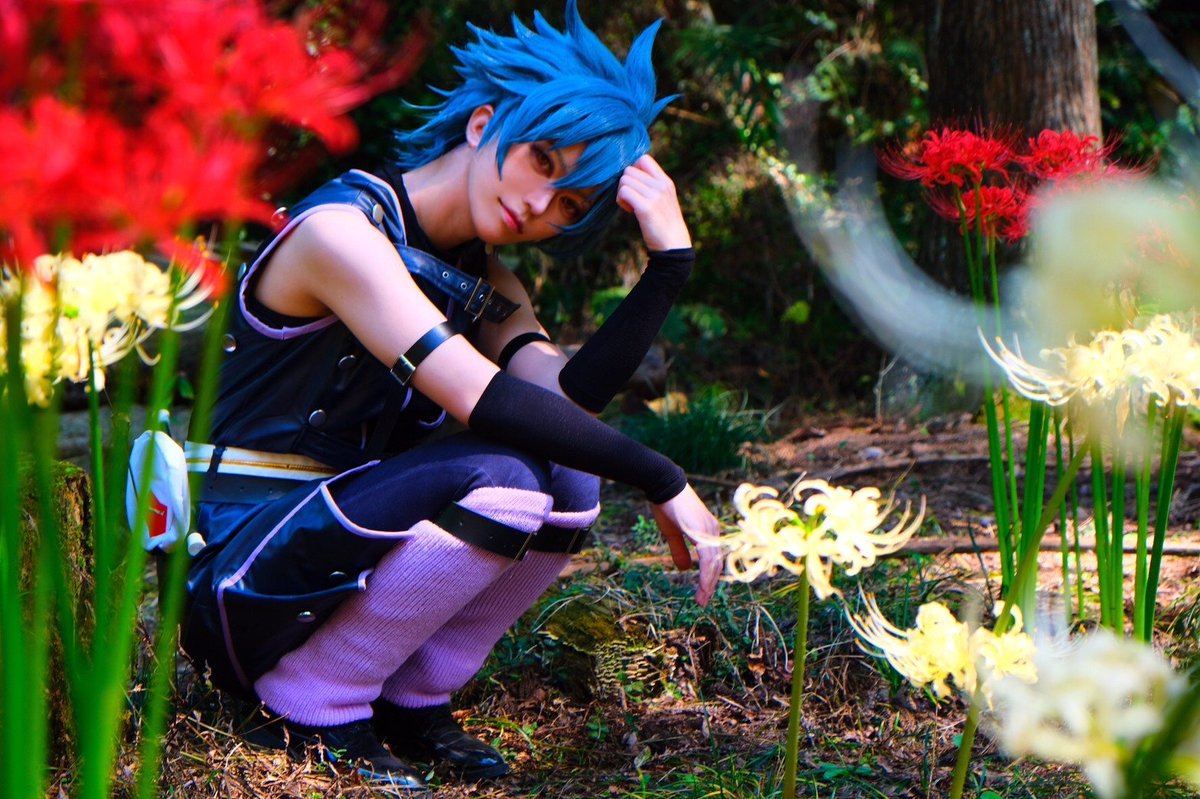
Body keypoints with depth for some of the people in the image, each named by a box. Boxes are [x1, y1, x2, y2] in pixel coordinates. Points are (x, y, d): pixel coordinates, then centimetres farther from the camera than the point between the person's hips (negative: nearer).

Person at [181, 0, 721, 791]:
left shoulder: (482, 279, 9)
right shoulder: (343, 229, -17)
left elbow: (569, 397, -10)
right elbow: (484, 400, -26)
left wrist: (670, 258, -14)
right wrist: (663, 482, -23)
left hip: (345, 541, 8)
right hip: (235, 571, -8)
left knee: (570, 479, -10)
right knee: (499, 479, -27)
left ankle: (413, 700, 3)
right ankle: (306, 707, -11)